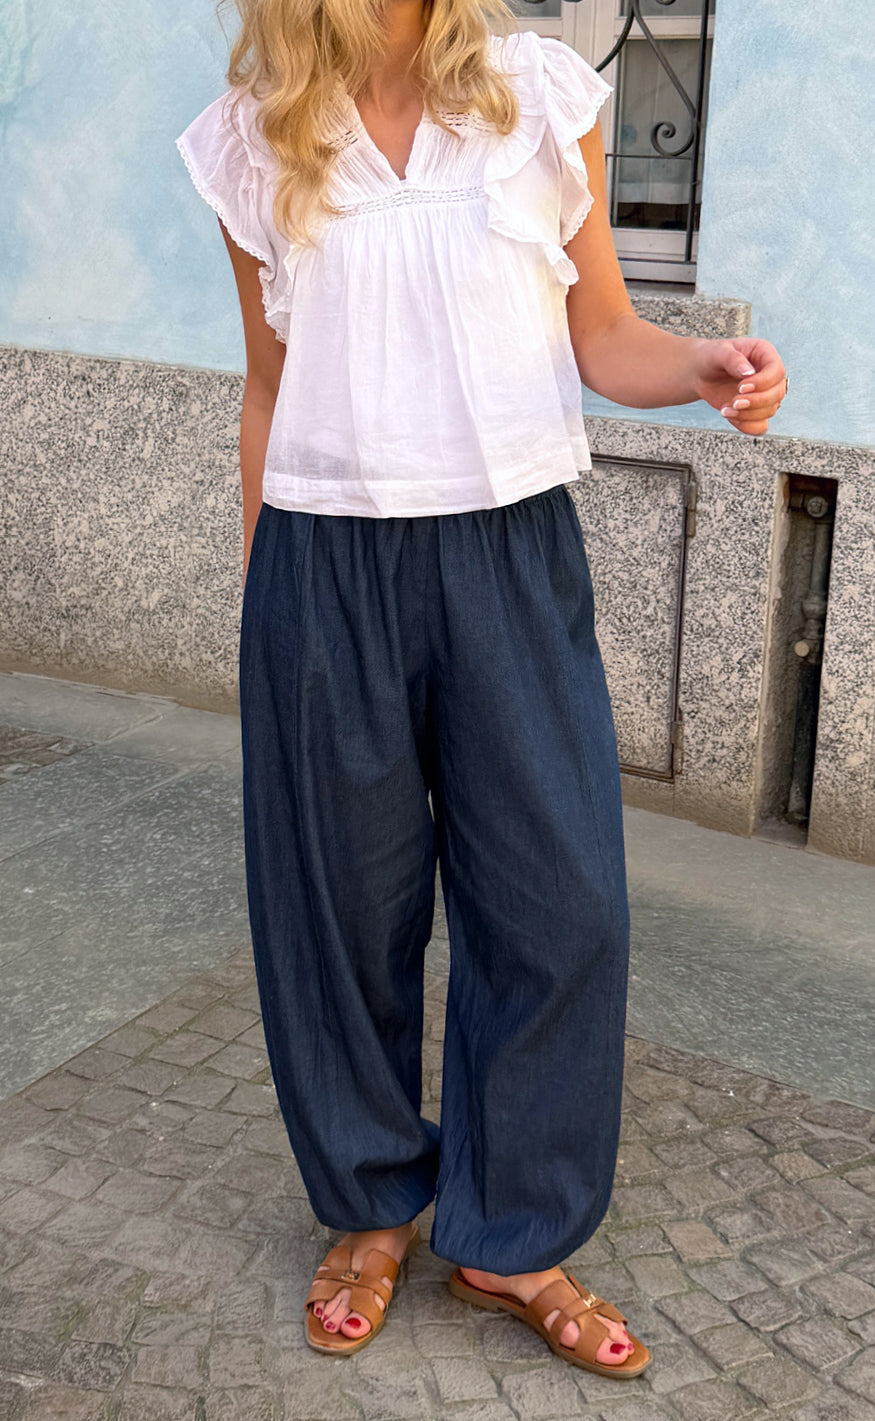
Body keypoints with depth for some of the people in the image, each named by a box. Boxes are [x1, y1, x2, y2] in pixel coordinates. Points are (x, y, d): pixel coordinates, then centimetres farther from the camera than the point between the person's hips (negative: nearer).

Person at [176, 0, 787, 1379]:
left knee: (561, 905, 0)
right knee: (347, 906, 8)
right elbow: (270, 391, 11)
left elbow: (601, 336, 6)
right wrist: (255, 589, 12)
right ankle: (373, 1207, 31)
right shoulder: (254, 141, 5)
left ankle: (513, 1237, 21)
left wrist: (706, 367, -16)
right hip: (326, 570, 0)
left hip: (513, 552, 0)